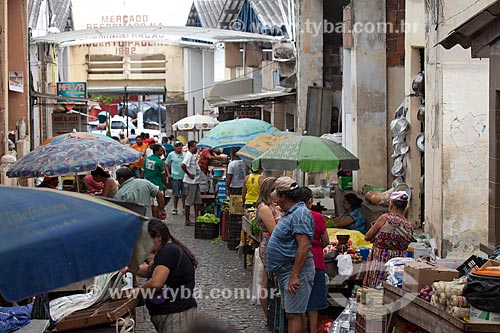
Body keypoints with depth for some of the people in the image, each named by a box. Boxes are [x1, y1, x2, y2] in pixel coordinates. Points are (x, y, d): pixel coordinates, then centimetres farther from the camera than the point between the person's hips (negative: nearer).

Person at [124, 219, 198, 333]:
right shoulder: (170, 249, 19)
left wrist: (137, 291, -7)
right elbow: (149, 270, 28)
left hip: (177, 314, -11)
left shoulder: (169, 250, -15)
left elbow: (156, 283, -25)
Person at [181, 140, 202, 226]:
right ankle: (187, 220, 5)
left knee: (198, 201, 12)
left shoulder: (193, 155, 14)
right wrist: (188, 174, -21)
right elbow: (183, 165, -31)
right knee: (189, 201, -2)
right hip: (190, 182, -10)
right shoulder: (189, 155, -16)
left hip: (196, 181, 10)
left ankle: (196, 218, 18)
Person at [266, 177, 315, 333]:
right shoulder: (290, 213, 16)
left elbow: (304, 246, -27)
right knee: (297, 313, 15)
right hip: (286, 271, 11)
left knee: (293, 314, -10)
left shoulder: (300, 214, -18)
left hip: (296, 271, -11)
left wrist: (294, 275, -29)